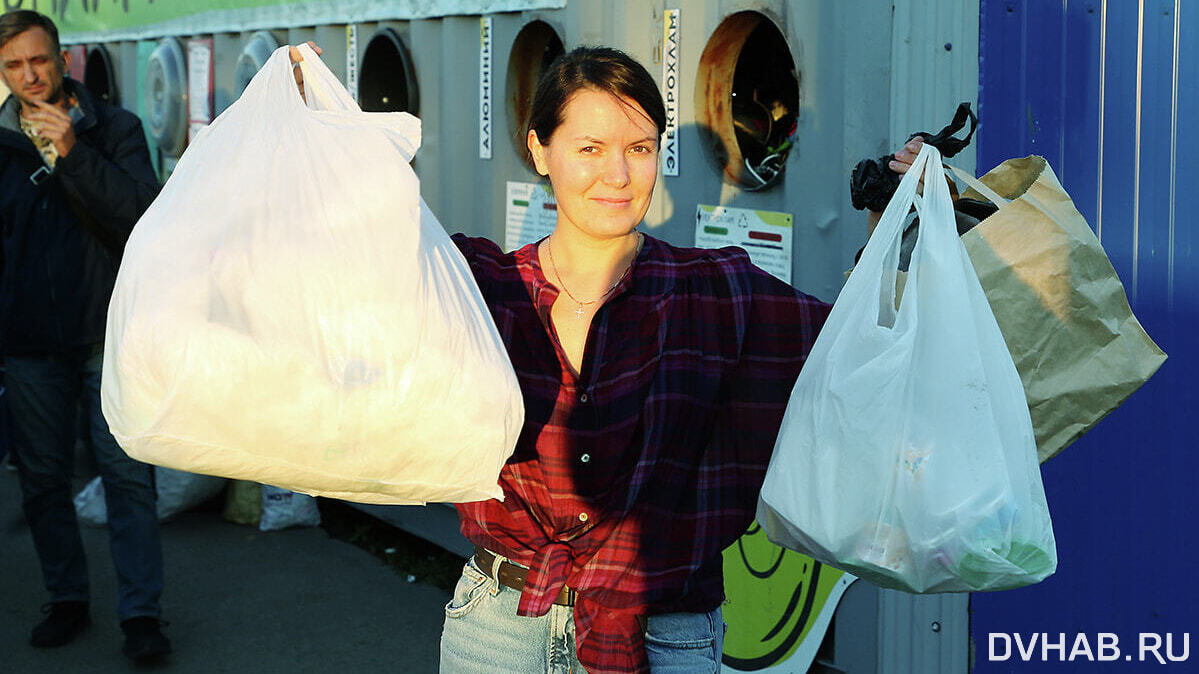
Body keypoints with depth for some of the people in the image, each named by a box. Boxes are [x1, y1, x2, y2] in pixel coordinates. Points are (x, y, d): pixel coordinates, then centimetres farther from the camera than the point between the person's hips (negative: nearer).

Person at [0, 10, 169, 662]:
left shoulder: (114, 128, -1)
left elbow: (144, 214, -15)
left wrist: (74, 153, -22)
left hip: (107, 333, -3)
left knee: (127, 474, -5)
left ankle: (140, 614, 0)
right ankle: (67, 601, 23)